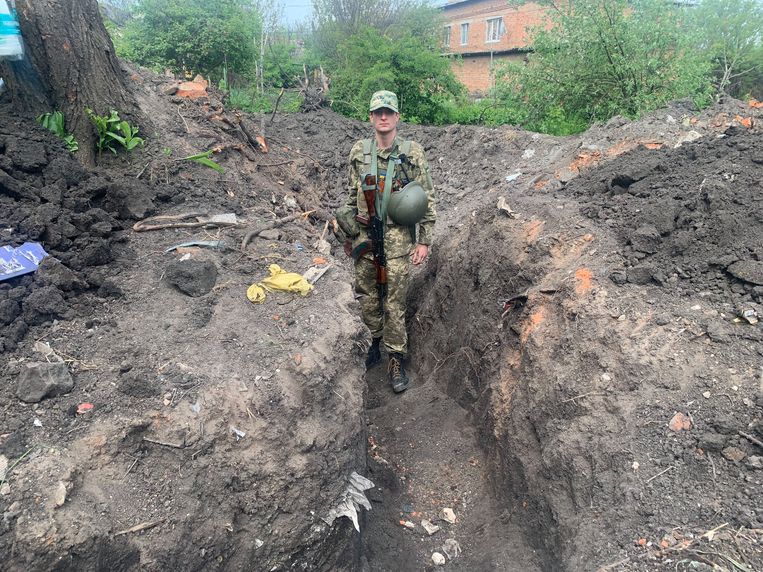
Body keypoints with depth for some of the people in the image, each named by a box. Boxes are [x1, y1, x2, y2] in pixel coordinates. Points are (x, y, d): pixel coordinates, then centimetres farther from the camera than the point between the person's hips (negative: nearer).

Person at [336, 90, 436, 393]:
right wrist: (349, 233, 14)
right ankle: (373, 343, 34)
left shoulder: (412, 152, -2)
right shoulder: (359, 152, 6)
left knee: (395, 303, 0)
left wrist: (424, 241, -4)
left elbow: (428, 198, -1)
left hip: (398, 238, -3)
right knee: (367, 296, 13)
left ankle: (396, 360, 15)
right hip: (364, 236, 3)